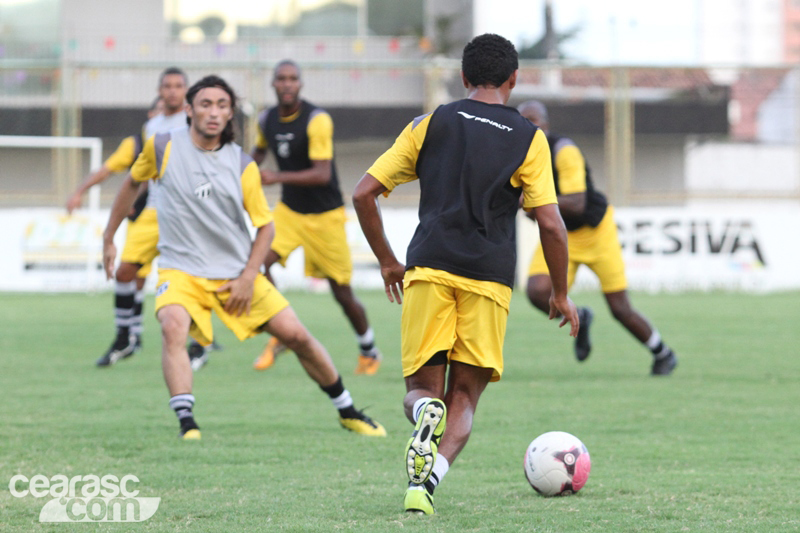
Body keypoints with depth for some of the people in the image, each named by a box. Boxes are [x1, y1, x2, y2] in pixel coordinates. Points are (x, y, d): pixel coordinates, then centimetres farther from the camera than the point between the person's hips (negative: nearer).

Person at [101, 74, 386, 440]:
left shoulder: (242, 165, -1)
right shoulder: (163, 148, -4)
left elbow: (265, 225, 6)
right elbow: (132, 183, 14)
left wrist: (248, 276, -6)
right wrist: (108, 238, 17)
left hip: (237, 272, 2)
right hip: (181, 269, -2)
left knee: (296, 335, 1)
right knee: (173, 327, -33)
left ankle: (348, 413, 21)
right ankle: (186, 424, -33)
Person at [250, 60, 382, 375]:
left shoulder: (317, 120, -20)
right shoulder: (266, 120, -1)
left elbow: (322, 174, -27)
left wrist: (277, 178, -34)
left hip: (325, 216, -5)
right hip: (289, 210, 5)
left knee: (342, 293, 2)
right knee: (260, 263, -19)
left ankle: (369, 352, 26)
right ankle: (278, 337, -2)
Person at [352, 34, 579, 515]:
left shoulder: (431, 124, 13)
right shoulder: (529, 139, 8)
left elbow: (364, 194, 11)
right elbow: (551, 224, 0)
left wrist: (388, 261, 23)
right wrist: (561, 294, 13)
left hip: (428, 270, 1)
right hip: (489, 278, -1)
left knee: (422, 388, 11)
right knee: (464, 398, 8)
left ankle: (426, 413, -26)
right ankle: (427, 480, -18)